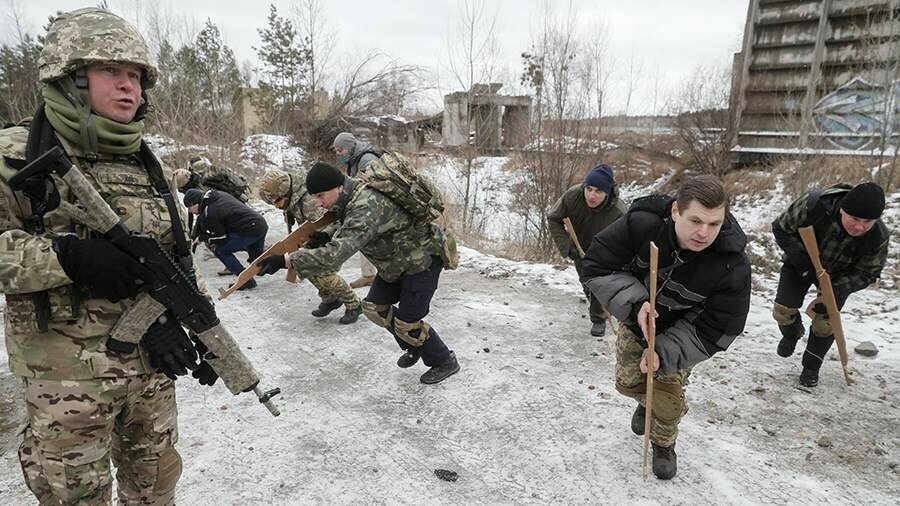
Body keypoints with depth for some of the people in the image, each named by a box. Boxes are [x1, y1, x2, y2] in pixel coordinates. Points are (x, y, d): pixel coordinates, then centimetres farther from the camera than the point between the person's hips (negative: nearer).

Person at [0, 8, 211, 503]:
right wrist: (67, 256, -26)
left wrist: (171, 318, -7)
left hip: (152, 363, 4)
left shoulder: (148, 166, 4)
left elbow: (177, 254, 6)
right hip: (67, 374, -4)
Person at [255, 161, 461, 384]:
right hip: (398, 261, 9)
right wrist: (324, 236, -1)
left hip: (423, 259, -9)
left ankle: (445, 362, 21)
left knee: (407, 322, -3)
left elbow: (335, 254, -45)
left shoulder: (365, 208, -36)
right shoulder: (353, 197, -5)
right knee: (375, 307, 11)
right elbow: (346, 236, 15)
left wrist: (286, 260, -45)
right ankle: (414, 347, 31)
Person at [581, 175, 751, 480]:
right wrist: (633, 304, -40)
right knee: (628, 382, 15)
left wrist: (664, 353, -34)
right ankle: (645, 402, 53)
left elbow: (713, 331, -24)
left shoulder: (732, 267, -33)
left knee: (668, 398, -1)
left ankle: (664, 445, 33)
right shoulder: (641, 225, -35)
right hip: (636, 316, 2)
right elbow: (597, 267, -26)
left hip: (681, 331, -1)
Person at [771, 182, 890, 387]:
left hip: (838, 276, 1)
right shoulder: (813, 204, -38)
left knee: (825, 323, -2)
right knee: (783, 310, -6)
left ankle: (811, 367, 22)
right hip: (800, 264, 0)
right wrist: (803, 260, -33)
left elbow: (866, 273, -14)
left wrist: (841, 289, -33)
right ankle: (793, 333, 31)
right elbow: (781, 228, -22)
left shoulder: (878, 238, -29)